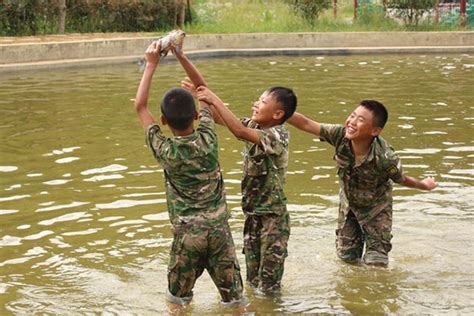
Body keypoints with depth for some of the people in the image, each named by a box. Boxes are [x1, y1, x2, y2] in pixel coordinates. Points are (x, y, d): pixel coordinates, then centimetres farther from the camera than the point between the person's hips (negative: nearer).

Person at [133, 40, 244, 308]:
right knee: (233, 296, 11)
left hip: (188, 233, -1)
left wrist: (152, 64, 4)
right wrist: (182, 56, 9)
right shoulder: (207, 139, -5)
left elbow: (141, 106, 2)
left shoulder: (164, 150, -8)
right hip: (219, 227, 2)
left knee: (178, 299, 14)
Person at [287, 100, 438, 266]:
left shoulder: (385, 158, -37)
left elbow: (402, 179, -15)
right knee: (346, 257, 14)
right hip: (348, 204, 3)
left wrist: (424, 185, -2)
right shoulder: (340, 135, -30)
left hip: (376, 208, -3)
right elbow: (306, 124, -28)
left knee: (375, 263, 1)